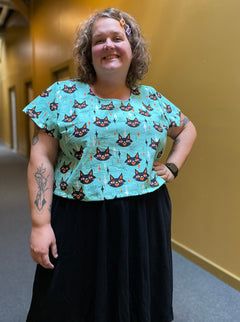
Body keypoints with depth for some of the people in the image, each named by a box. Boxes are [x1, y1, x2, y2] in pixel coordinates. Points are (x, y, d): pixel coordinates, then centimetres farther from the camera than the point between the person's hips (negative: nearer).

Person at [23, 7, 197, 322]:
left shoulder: (152, 99, 7)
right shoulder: (61, 95, -1)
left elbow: (187, 129, 23)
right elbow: (42, 158, -5)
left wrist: (173, 166, 6)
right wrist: (40, 223, -11)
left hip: (146, 222, 3)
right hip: (80, 222, -2)